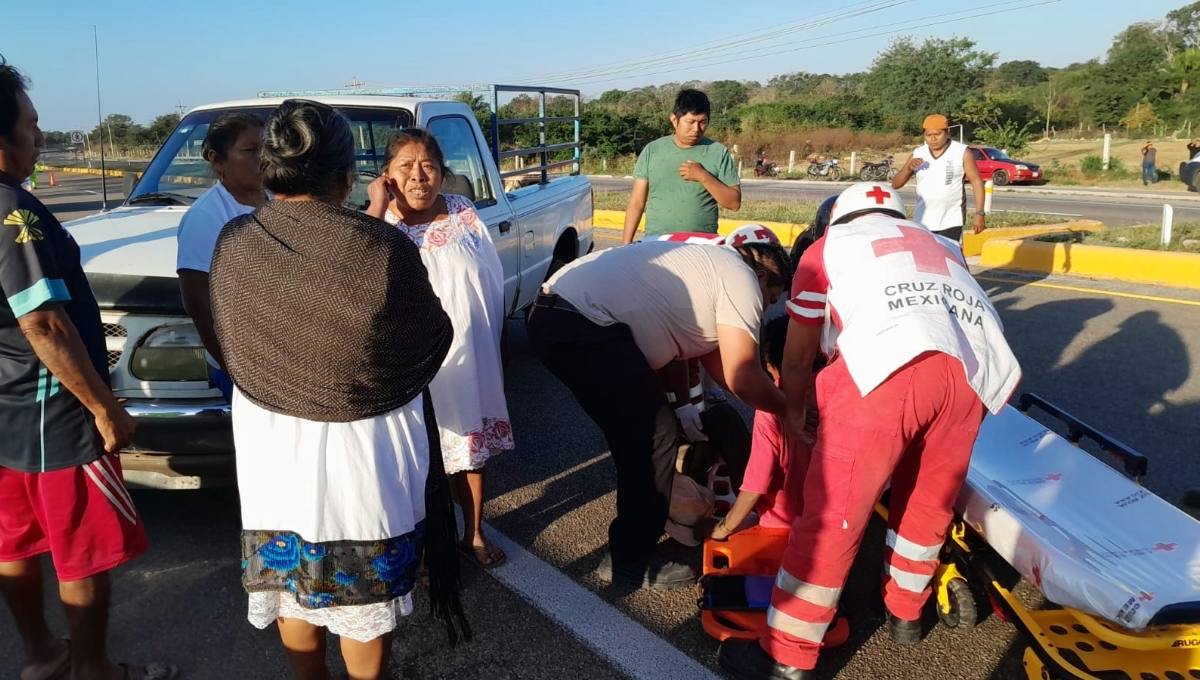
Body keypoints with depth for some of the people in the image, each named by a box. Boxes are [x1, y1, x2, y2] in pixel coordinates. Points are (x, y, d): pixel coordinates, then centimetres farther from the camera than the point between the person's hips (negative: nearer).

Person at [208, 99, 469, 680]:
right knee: (365, 602, 16)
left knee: (293, 594, 23)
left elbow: (229, 347, 3)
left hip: (273, 452, 4)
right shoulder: (385, 250, -22)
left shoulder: (234, 244, -11)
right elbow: (433, 343, -7)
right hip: (365, 456, -3)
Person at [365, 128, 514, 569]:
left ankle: (474, 534, 37)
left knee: (472, 448, 17)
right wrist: (378, 208, -24)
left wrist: (498, 353, 7)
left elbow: (493, 288, 6)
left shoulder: (464, 215, -1)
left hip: (470, 359, 3)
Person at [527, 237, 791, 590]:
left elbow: (718, 362, 31)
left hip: (550, 317, 10)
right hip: (583, 326, -10)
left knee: (639, 431, 22)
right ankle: (630, 559, 13)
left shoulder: (709, 265, 27)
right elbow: (743, 378, -5)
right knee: (654, 436, 1)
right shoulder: (741, 279, 0)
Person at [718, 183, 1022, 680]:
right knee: (930, 499, 24)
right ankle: (905, 612, 42)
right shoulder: (941, 245, 38)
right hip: (974, 367, 5)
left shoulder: (828, 245, 27)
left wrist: (794, 413, 45)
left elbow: (797, 357, 30)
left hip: (889, 364, -5)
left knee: (832, 512, 3)